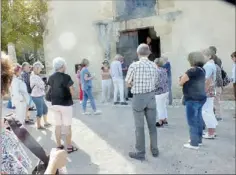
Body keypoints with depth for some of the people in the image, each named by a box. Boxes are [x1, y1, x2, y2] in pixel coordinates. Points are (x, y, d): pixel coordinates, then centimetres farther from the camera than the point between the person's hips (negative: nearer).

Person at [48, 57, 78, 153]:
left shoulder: (51, 78, 3)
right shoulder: (66, 77, -15)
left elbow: (50, 90, 9)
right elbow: (72, 92, -13)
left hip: (55, 104, 6)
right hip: (66, 104, -5)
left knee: (58, 126, 13)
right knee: (67, 126, 4)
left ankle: (59, 146, 22)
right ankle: (69, 147, 12)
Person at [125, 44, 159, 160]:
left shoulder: (134, 65, -12)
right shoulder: (154, 65, 1)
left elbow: (128, 83, -6)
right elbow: (155, 82, 8)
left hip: (138, 97, -4)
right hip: (151, 96, 4)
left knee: (139, 126, 5)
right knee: (152, 125, 14)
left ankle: (140, 153, 14)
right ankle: (154, 150, 26)